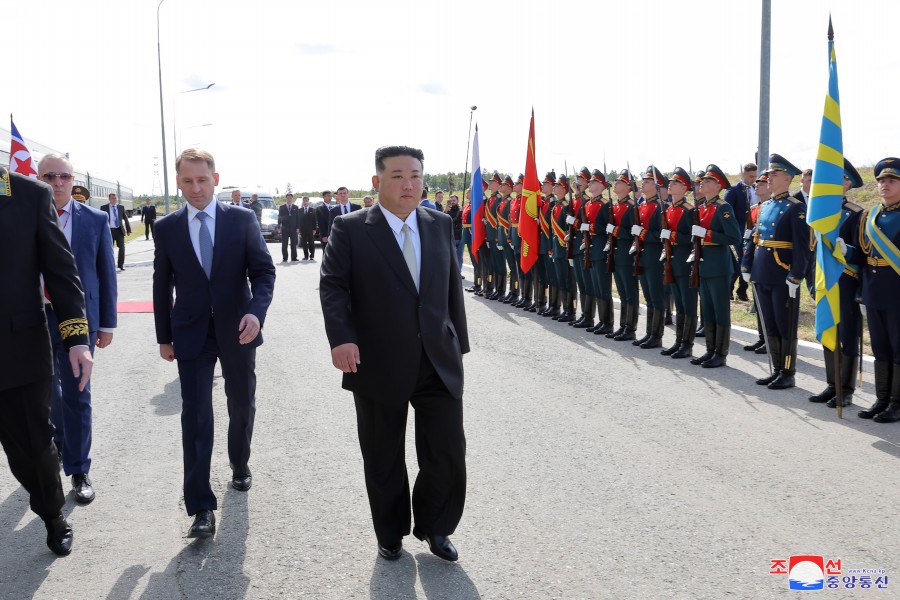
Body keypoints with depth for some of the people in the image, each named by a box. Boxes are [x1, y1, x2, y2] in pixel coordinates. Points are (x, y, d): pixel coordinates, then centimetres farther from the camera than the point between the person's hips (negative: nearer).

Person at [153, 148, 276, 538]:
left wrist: (256, 311, -22)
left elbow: (263, 271, -5)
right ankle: (201, 507, -2)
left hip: (237, 330, 0)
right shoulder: (166, 228, 1)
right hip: (191, 334, 0)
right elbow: (162, 286, 7)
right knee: (196, 416, -6)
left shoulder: (242, 219, -3)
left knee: (242, 404, 16)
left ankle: (240, 464, 42)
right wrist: (164, 337, 7)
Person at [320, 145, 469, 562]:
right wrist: (341, 337, -23)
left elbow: (452, 288, 12)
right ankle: (391, 534, 33)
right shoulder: (350, 229, -3)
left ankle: (434, 527, 29)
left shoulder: (441, 225, 9)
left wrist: (459, 343, 12)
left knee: (448, 454, 4)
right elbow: (333, 286, -9)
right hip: (380, 366, -3)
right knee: (384, 460, 12)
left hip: (439, 364, 3)